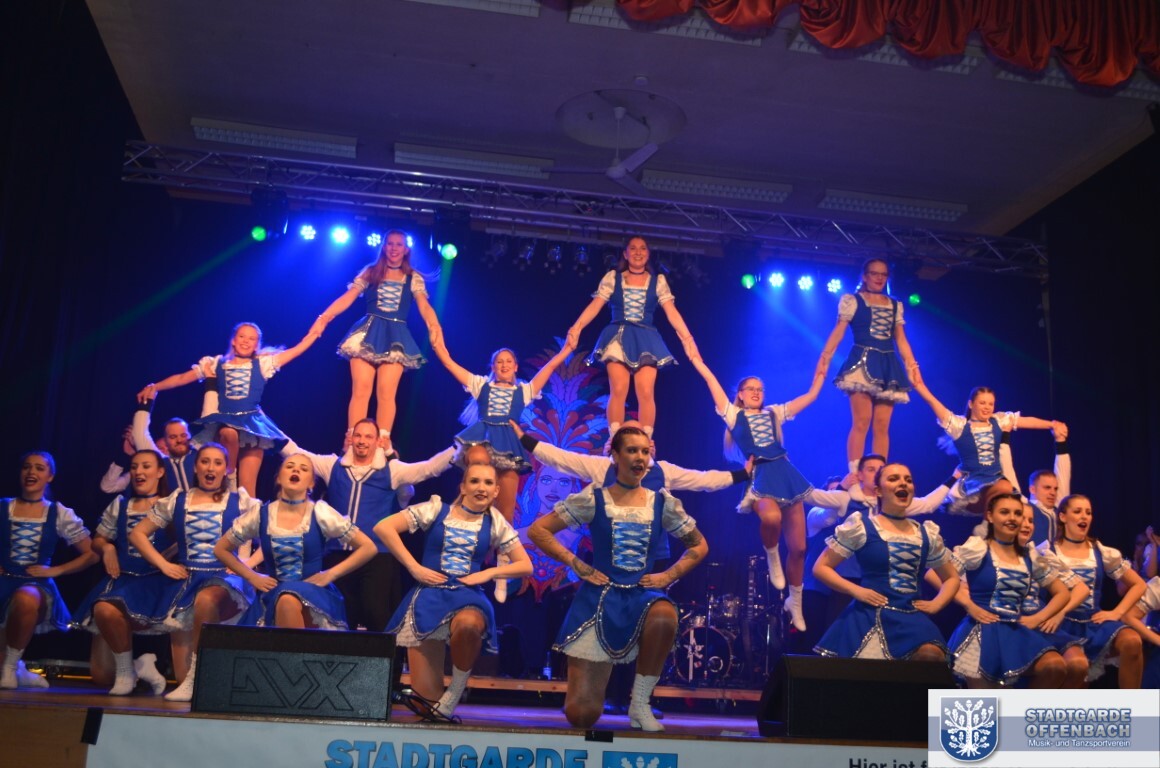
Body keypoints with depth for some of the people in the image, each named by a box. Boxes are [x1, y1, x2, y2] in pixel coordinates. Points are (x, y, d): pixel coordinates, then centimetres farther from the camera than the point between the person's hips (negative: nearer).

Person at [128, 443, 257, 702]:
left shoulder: (240, 502, 5)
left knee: (206, 599, -41)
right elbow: (138, 534, 14)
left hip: (226, 577, -3)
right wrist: (164, 564, 2)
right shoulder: (177, 501, 11)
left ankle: (195, 680, -28)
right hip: (188, 579, 3)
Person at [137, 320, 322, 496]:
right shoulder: (216, 364, 11)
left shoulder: (262, 363, 10)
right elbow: (182, 378, 12)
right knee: (229, 434, -39)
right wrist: (154, 387, 4)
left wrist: (314, 332, 2)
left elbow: (295, 351, 8)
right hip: (225, 421, 0)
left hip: (252, 422, 0)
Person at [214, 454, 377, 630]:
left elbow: (368, 547, -1)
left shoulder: (321, 513, -3)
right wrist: (252, 576, 4)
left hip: (314, 592, -2)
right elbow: (221, 549, 15)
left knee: (288, 601, -35)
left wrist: (330, 574, -7)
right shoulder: (261, 515, 2)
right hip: (273, 593, 2)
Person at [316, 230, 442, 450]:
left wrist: (434, 326, -26)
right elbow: (347, 297, 2)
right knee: (361, 389, -9)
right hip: (368, 333, 0)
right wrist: (324, 317, -13)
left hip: (395, 337, 0)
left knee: (386, 391, -9)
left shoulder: (414, 278, 11)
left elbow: (423, 305, -5)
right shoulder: (370, 272, 12)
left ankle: (383, 442, -10)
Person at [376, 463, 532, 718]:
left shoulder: (496, 523, 7)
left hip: (467, 596, 1)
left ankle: (454, 694, -13)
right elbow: (383, 527, -4)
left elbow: (525, 566, 11)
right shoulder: (437, 509, 2)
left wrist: (487, 573, -4)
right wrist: (414, 567, -9)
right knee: (426, 697, -9)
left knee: (468, 624, -40)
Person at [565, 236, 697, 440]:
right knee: (618, 391, -10)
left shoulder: (658, 281, 10)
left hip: (645, 340, 1)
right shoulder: (612, 277, 8)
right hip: (618, 337, -1)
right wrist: (576, 328, -16)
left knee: (646, 393, -8)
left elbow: (671, 311, 2)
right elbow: (595, 306, -2)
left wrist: (686, 337, -12)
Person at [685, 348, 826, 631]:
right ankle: (771, 556, -6)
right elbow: (712, 383, 7)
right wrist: (697, 361, 6)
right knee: (771, 517, -40)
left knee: (798, 547, 2)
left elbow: (810, 396, 24)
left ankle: (795, 602, 20)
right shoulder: (734, 415, 10)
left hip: (785, 474, 4)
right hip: (758, 476, -4)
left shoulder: (774, 413, 19)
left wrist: (820, 372, 23)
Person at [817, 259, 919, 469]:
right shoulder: (851, 300, 5)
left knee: (882, 426, 2)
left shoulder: (895, 305, 18)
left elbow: (901, 339, 16)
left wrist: (912, 365, 6)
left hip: (888, 366, 4)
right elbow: (838, 331, -4)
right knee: (861, 422, -12)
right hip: (862, 362, -4)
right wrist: (825, 357, -16)